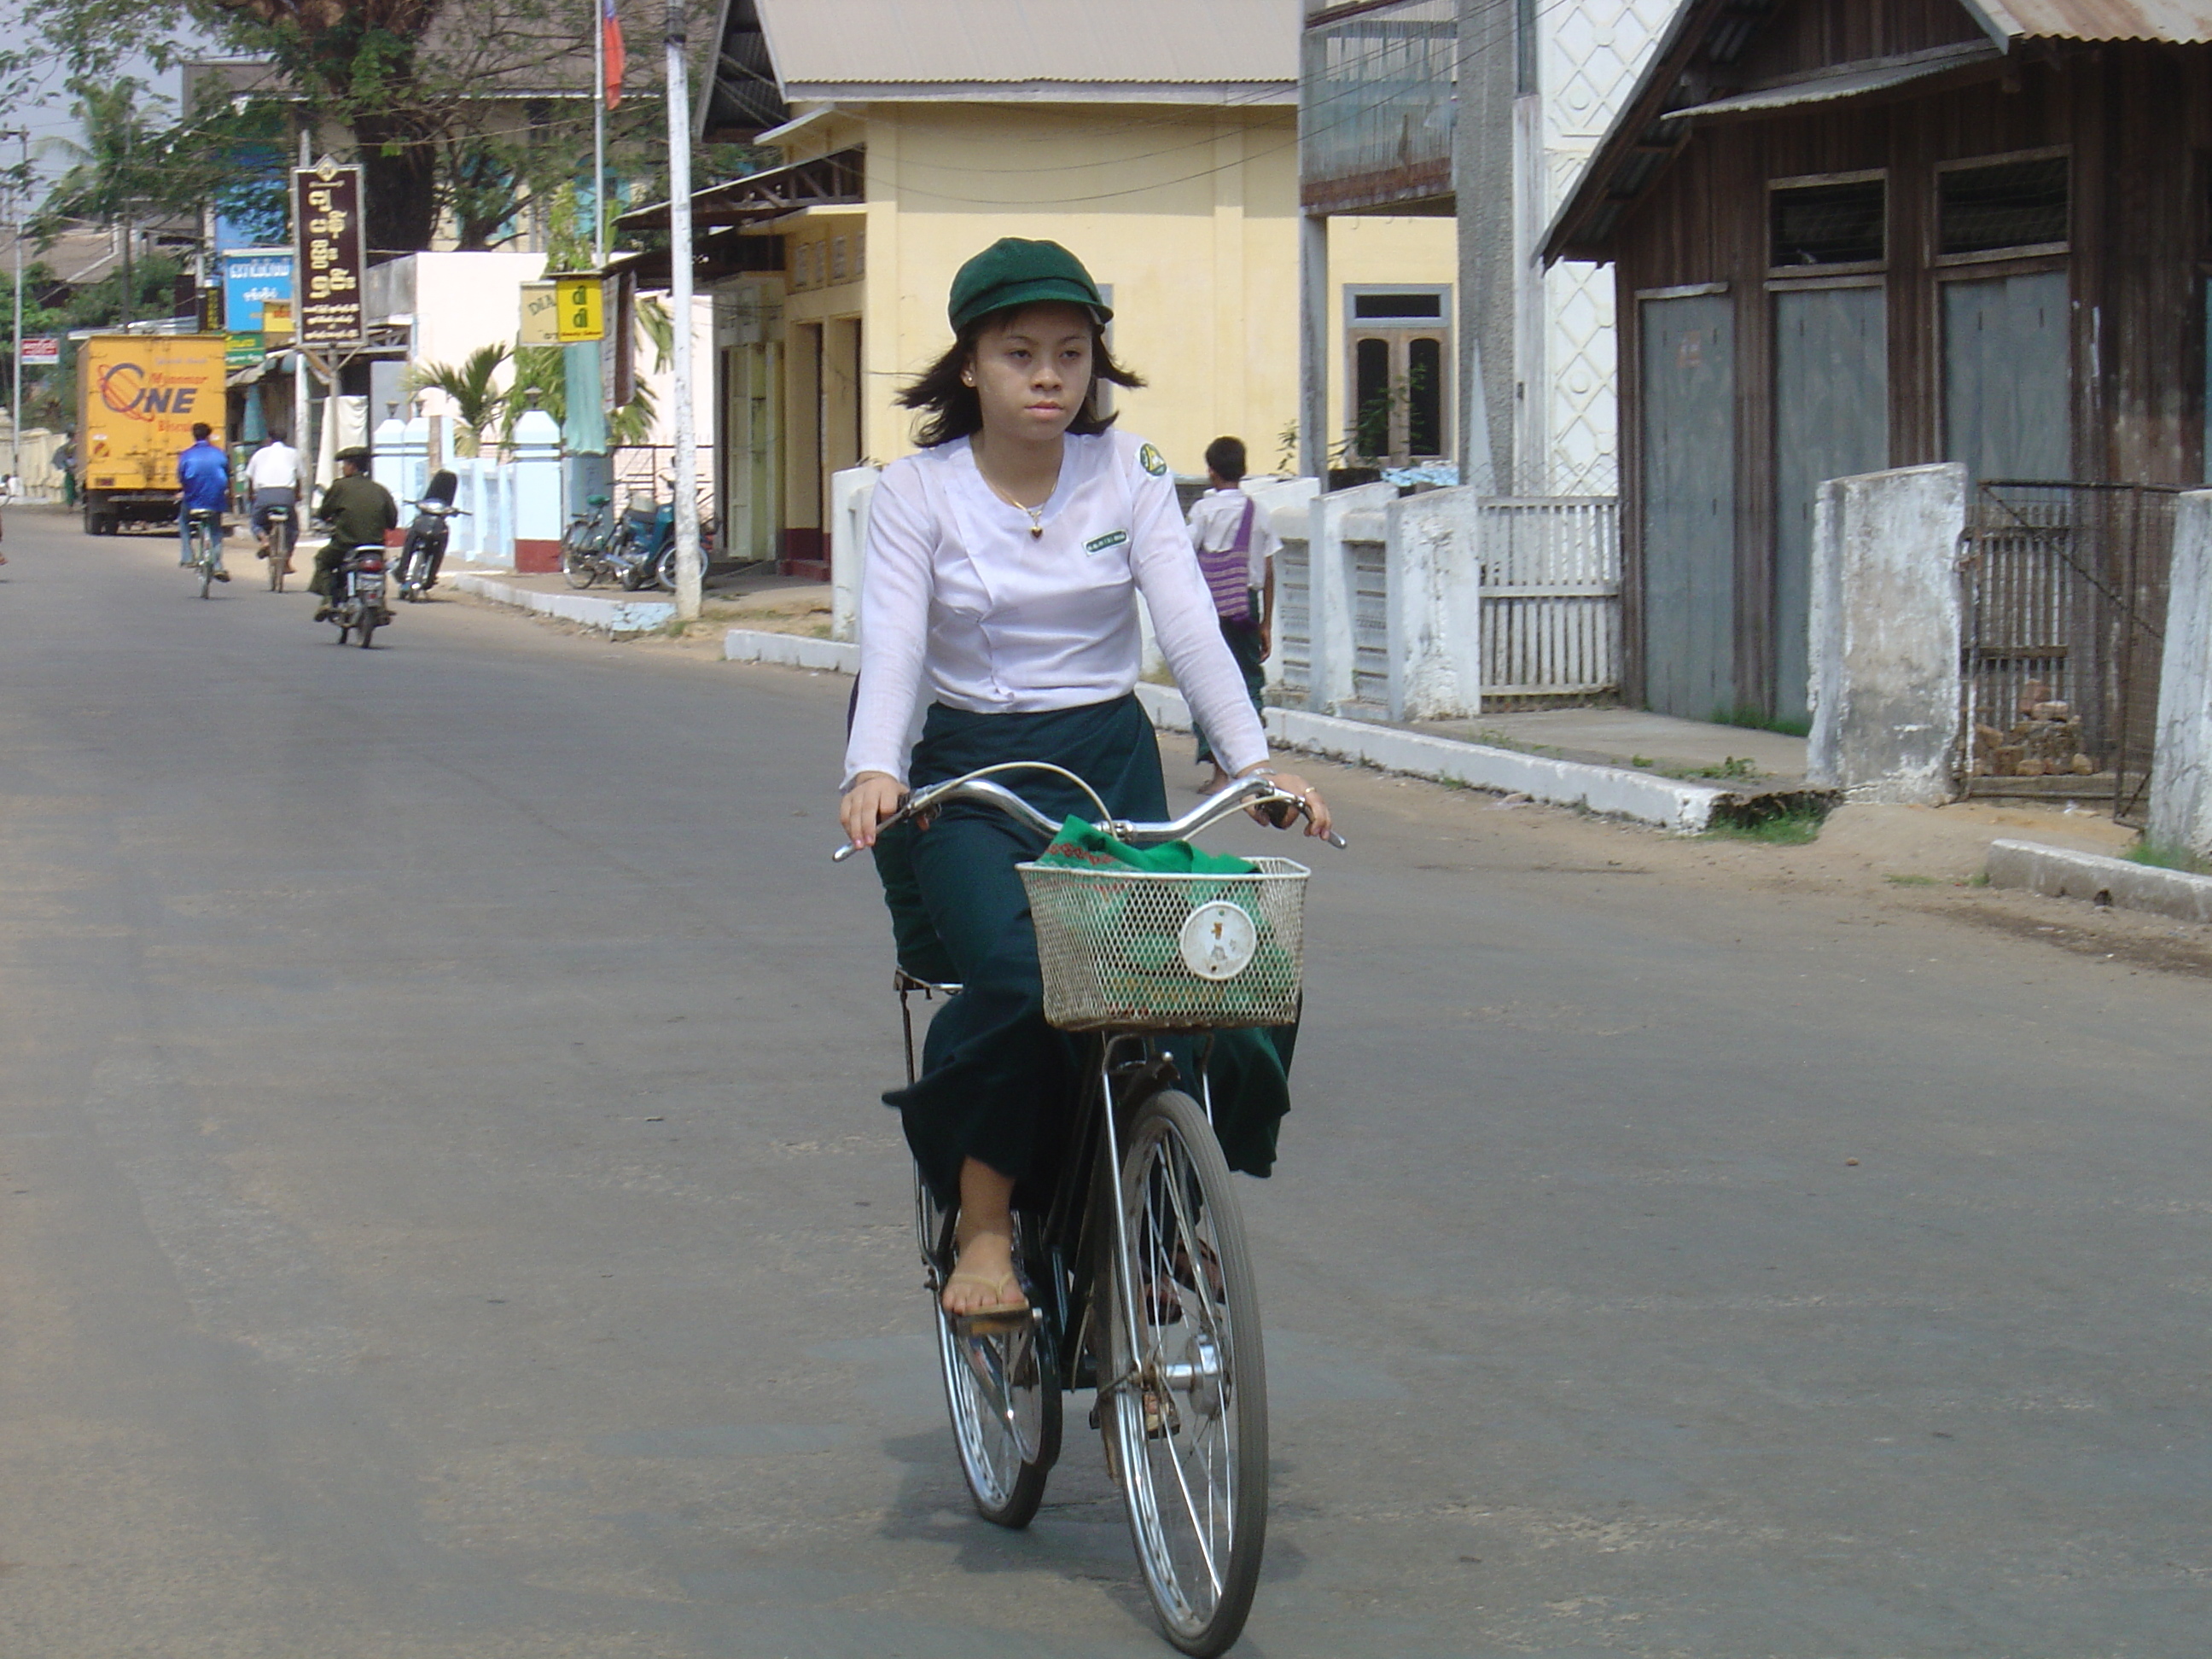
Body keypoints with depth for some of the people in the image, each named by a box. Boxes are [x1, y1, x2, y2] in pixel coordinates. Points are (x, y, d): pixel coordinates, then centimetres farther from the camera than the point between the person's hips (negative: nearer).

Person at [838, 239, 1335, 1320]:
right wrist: (874, 771, -35)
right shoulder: (918, 491, -3)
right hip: (970, 773, -2)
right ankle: (982, 1230, -14)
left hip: (1111, 763, 2)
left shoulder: (1128, 475, 2)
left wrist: (1256, 763, -24)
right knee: (1017, 979, -29)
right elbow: (892, 645, -15)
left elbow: (1190, 627, -9)